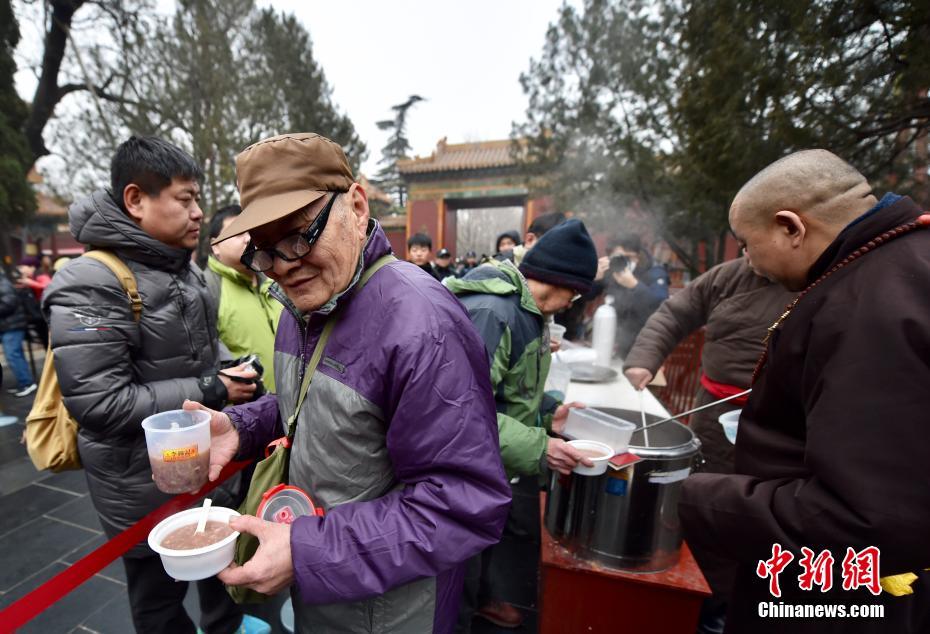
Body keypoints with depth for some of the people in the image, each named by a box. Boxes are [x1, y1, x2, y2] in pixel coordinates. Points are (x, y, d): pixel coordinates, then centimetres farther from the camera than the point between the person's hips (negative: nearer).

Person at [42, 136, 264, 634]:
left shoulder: (187, 270, 3)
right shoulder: (91, 285, -22)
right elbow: (99, 403, -26)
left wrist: (231, 374, -4)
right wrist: (211, 391, -23)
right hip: (145, 483, -7)